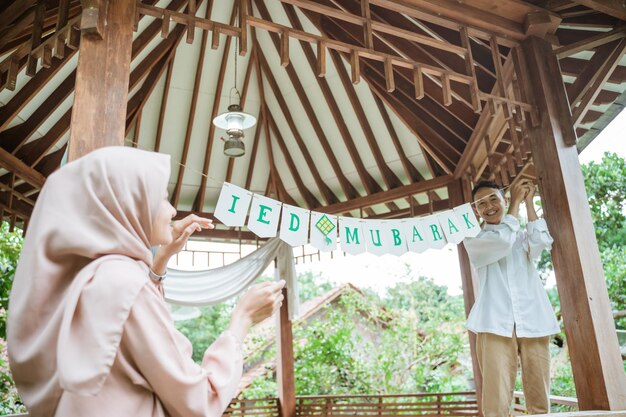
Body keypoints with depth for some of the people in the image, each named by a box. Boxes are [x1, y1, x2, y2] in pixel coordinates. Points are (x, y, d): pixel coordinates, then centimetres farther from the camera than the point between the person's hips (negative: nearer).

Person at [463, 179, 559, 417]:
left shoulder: (522, 236, 21)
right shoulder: (473, 241, 11)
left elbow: (541, 241, -2)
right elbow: (502, 240, -8)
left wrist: (528, 202, 5)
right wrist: (516, 202, 2)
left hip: (533, 323, 3)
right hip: (496, 325, -3)